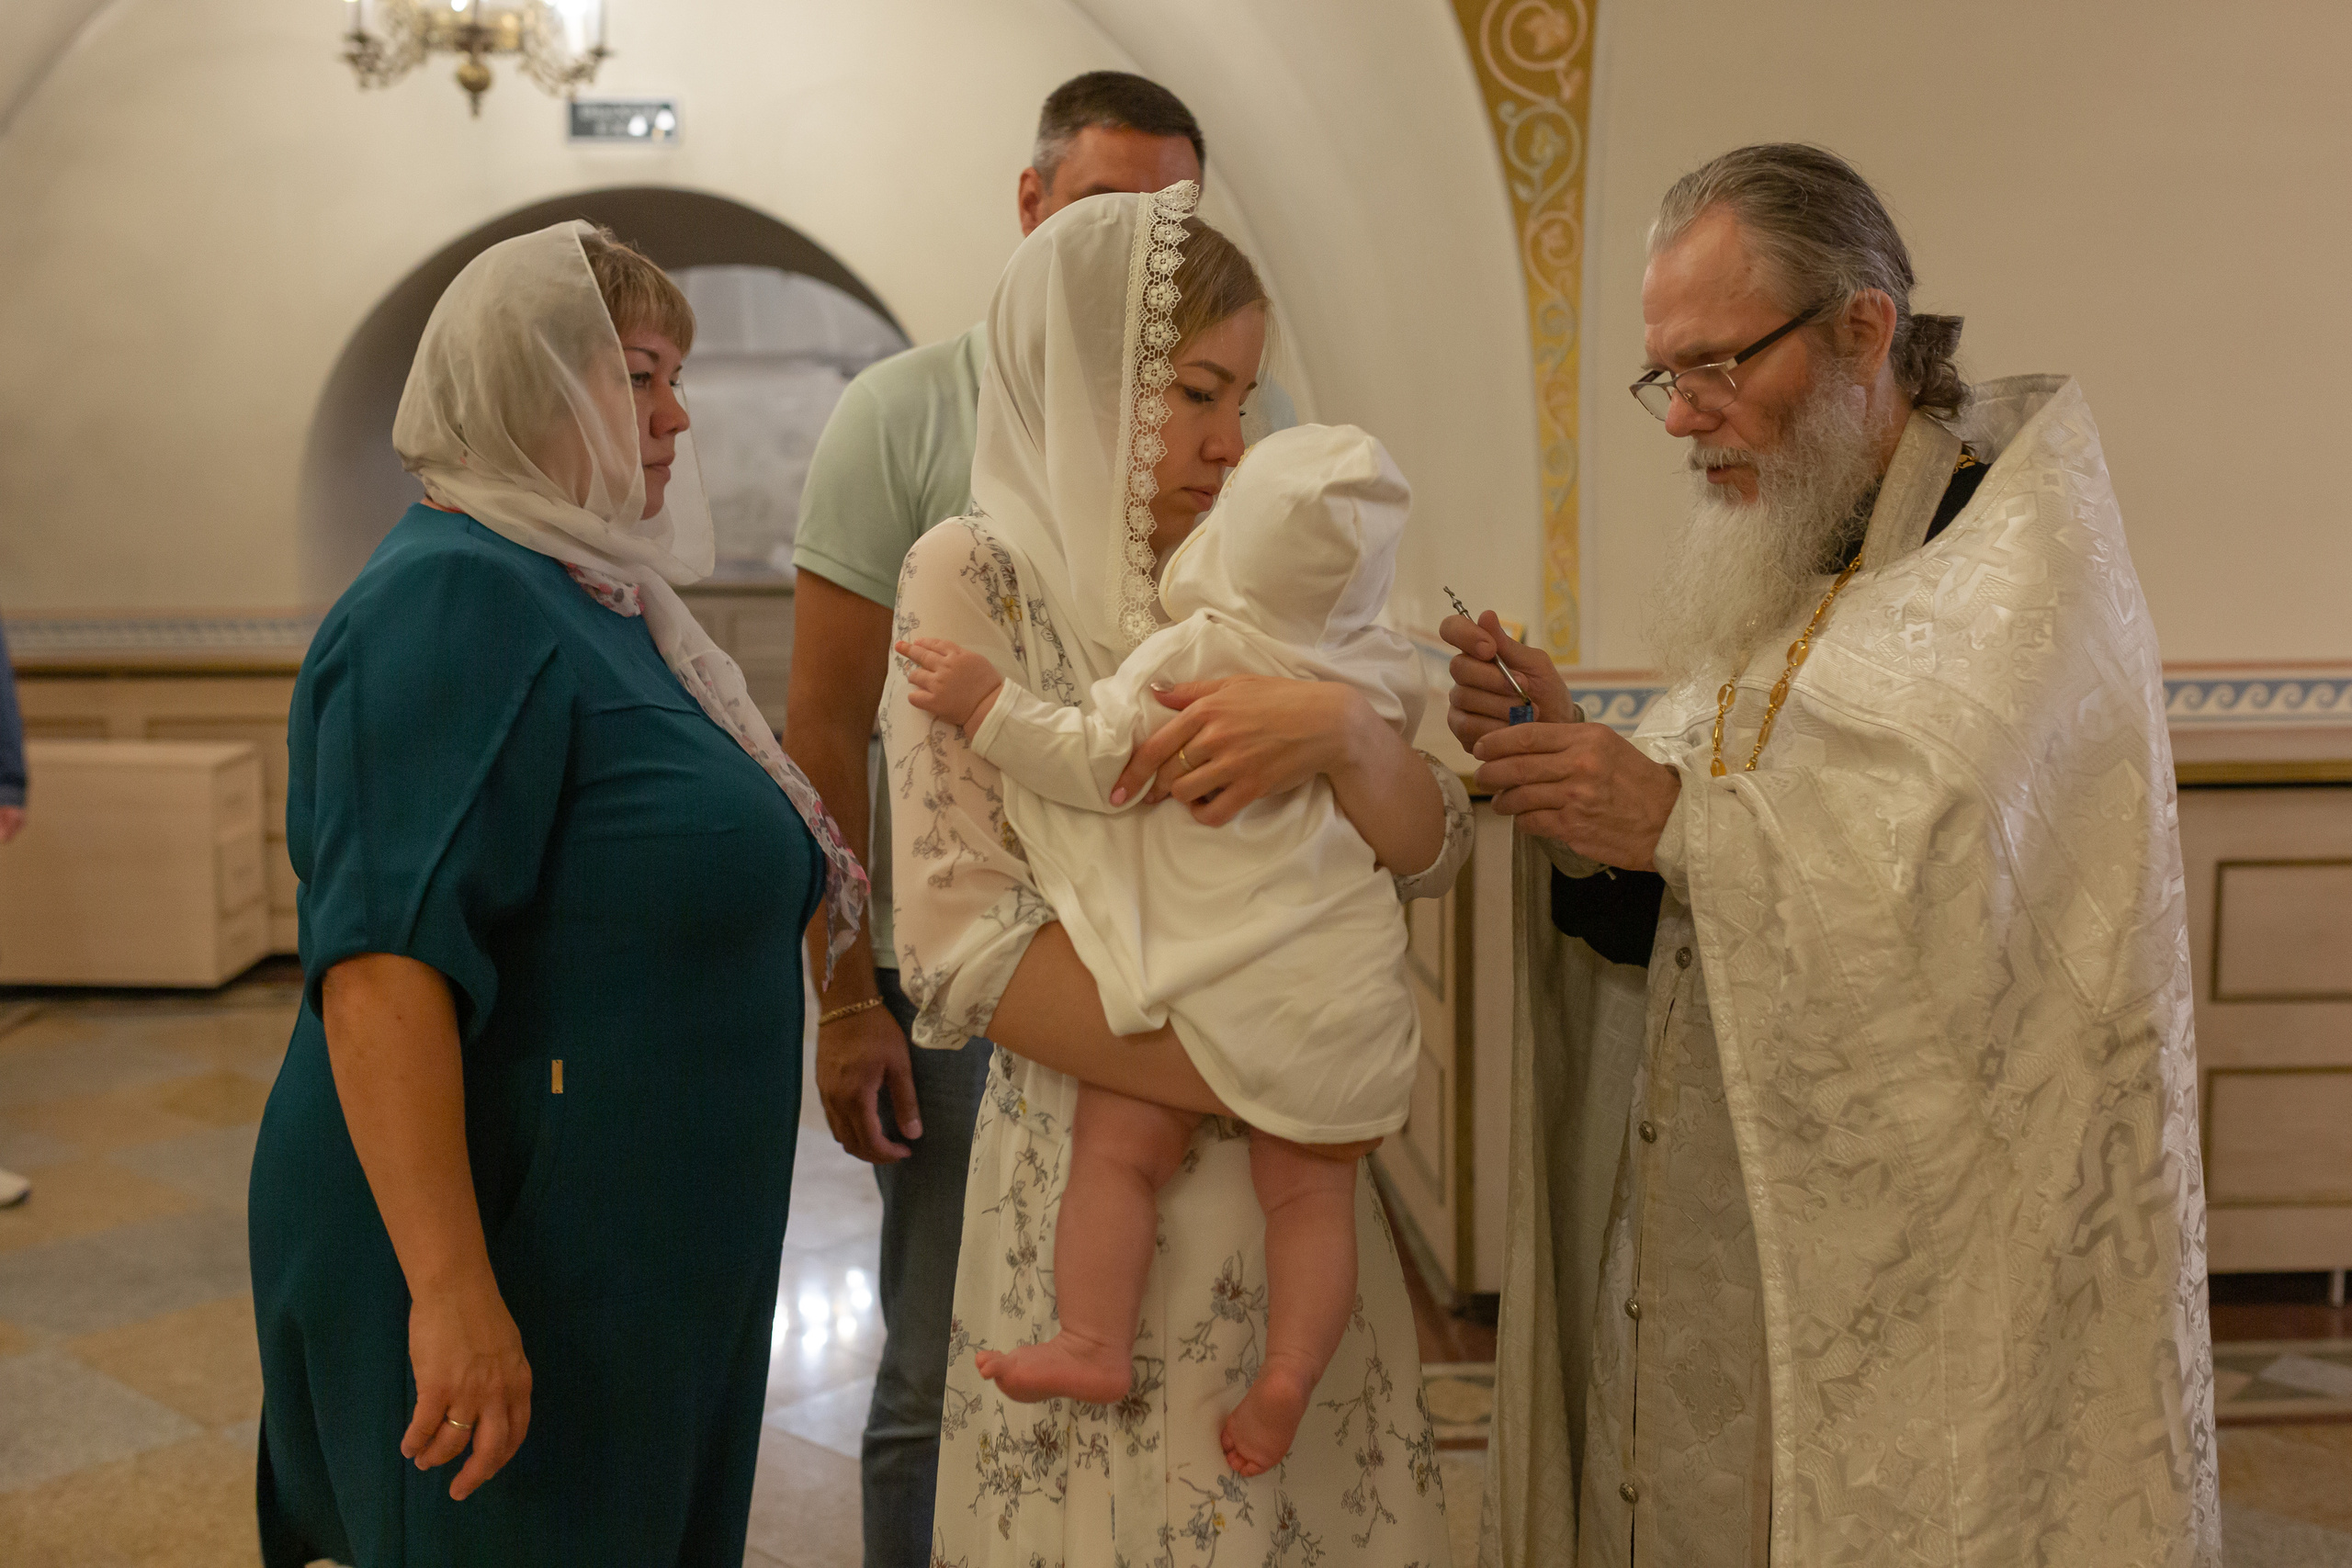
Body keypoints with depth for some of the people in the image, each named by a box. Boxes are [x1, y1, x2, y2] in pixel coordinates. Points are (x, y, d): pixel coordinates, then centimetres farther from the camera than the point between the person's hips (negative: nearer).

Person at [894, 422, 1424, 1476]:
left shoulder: (1189, 656, -11)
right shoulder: (1391, 678, 5)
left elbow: (1102, 765, -13)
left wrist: (988, 705, -4)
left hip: (1199, 978, -4)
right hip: (1341, 988, 4)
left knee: (1117, 1148, 6)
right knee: (1310, 1188, 11)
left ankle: (1091, 1342, 4)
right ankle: (1288, 1371, 3)